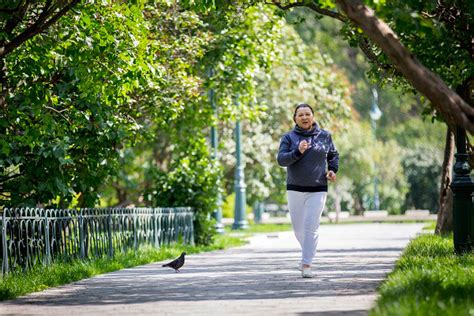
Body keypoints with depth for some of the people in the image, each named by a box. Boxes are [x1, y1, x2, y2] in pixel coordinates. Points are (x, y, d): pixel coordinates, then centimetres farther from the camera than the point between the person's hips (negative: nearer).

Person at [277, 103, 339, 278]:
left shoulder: (324, 136, 5)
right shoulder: (289, 137, 1)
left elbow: (333, 155, 20)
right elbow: (281, 159, -11)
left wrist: (332, 169, 3)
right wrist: (298, 152, -26)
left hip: (318, 190, -1)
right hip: (295, 189, 1)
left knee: (311, 226, -11)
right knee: (298, 227, 9)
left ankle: (306, 264, -9)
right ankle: (308, 253, 34)